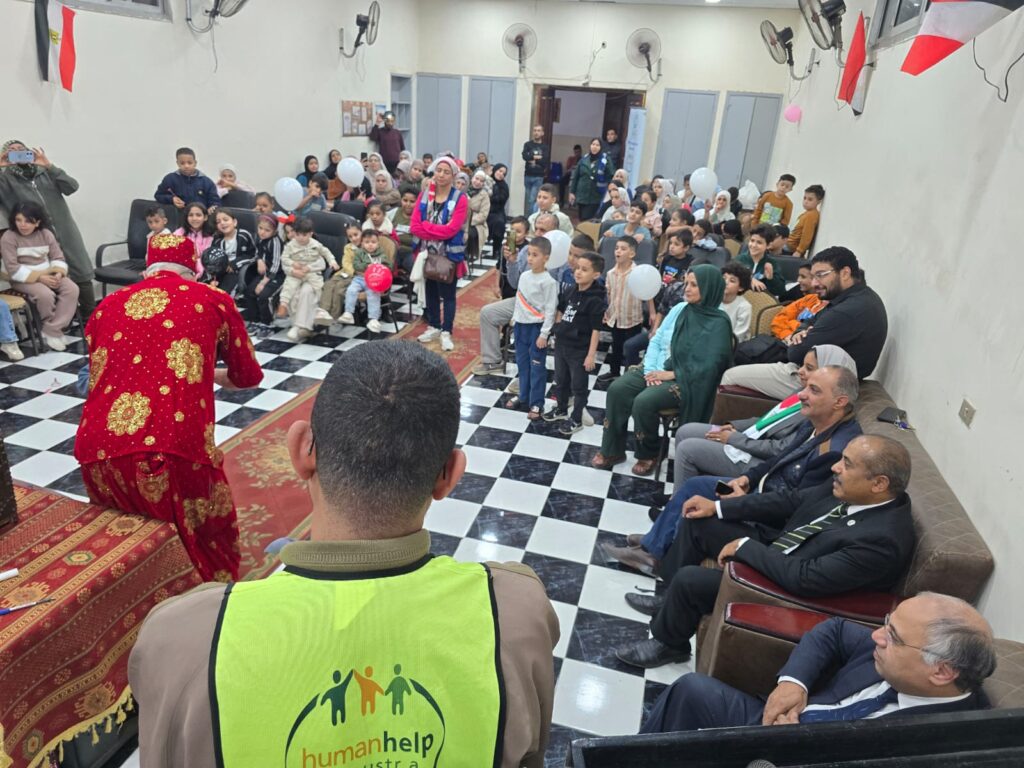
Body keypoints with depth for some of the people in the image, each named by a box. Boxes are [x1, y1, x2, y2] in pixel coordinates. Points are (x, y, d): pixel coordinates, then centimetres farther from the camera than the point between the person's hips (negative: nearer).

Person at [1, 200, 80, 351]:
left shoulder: (46, 234, 5)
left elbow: (58, 258, 5)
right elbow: (13, 270, -15)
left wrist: (58, 274, -17)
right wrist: (39, 277, -24)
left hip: (49, 275, 5)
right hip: (24, 279, -5)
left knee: (72, 289, -22)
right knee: (46, 295, -34)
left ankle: (52, 331, -19)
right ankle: (54, 330, -7)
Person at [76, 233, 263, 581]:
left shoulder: (106, 306, 19)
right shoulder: (212, 300, 11)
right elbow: (249, 376, 24)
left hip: (97, 458, 4)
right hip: (172, 455, -4)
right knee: (212, 549, 19)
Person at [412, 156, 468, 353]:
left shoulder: (460, 199, -10)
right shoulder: (424, 195, 3)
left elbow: (451, 230, -21)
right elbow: (414, 226, -6)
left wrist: (426, 227, -14)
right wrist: (437, 232, -18)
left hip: (449, 255, -4)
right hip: (427, 252, 4)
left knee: (447, 294, 3)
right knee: (430, 291, 15)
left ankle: (446, 332, 10)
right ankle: (433, 326, 29)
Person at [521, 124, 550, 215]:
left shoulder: (545, 147, 4)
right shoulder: (528, 144, 8)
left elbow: (546, 161, -10)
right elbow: (525, 156, -11)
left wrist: (533, 159, -8)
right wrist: (538, 157, -12)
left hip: (538, 177, -3)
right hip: (528, 176, 3)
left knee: (533, 200, -12)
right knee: (528, 200, 10)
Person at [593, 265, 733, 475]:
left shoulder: (719, 324, -10)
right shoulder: (680, 309, 9)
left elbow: (709, 366, -18)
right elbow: (656, 340, 11)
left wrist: (672, 374, -18)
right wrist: (650, 368, -5)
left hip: (685, 380, -6)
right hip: (657, 369, 7)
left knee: (643, 402, -29)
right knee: (616, 390, -15)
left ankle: (648, 455, -3)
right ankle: (612, 450, -3)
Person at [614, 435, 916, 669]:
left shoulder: (883, 539, -32)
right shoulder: (847, 486, -9)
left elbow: (804, 579, -34)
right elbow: (791, 500, 1)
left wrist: (745, 547, -22)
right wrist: (717, 507, -1)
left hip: (789, 589, -8)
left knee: (688, 579, -15)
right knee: (698, 523, 6)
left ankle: (669, 644, 17)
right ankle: (669, 602, 27)